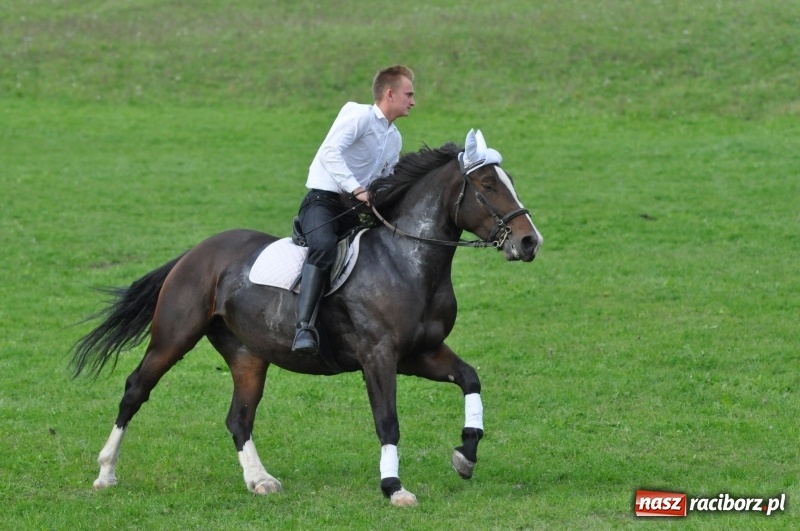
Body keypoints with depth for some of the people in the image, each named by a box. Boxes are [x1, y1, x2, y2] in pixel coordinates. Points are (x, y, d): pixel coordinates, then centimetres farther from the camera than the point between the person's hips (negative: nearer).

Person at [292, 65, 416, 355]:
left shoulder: (395, 139, 20)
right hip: (323, 200, -9)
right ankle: (304, 326, -44)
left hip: (355, 211, 9)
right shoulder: (359, 116, -8)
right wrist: (356, 189, -29)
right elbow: (330, 151, -23)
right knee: (324, 247, -36)